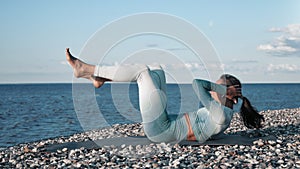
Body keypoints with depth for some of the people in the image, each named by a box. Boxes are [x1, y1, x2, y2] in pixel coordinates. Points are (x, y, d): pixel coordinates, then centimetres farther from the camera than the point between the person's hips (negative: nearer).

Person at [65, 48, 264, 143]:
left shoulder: (221, 114, -20)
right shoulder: (223, 112, 9)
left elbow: (197, 84, -22)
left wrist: (223, 90, -9)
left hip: (160, 130, -10)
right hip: (164, 128, 10)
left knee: (143, 70, -9)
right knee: (156, 72, 13)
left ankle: (85, 69, 0)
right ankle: (101, 78, 15)